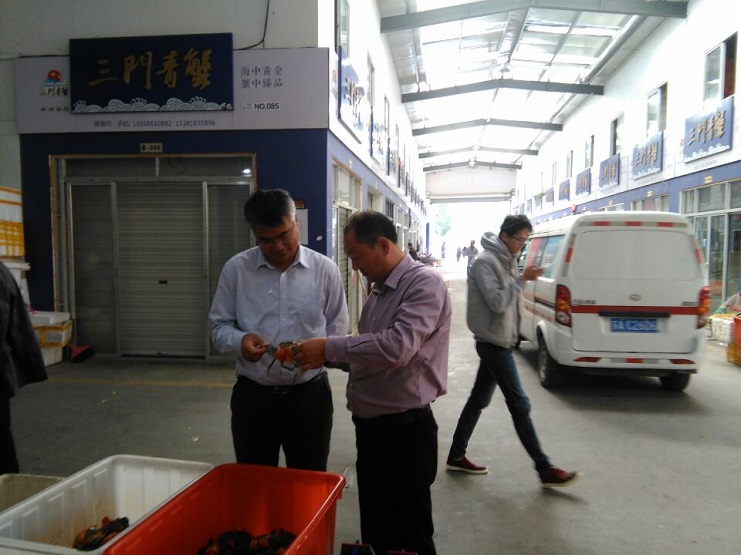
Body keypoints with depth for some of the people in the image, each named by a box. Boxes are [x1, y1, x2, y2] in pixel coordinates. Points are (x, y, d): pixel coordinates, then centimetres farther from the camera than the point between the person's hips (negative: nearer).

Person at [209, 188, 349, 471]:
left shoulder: (325, 269, -3)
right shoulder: (235, 269, -2)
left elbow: (336, 327, 4)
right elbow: (219, 326, 3)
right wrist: (239, 341, -18)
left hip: (309, 394, 0)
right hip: (252, 395, 1)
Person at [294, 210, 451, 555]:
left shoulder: (424, 283, -16)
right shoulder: (379, 290, 12)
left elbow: (397, 346, -29)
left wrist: (328, 348, -22)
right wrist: (325, 358, 5)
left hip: (404, 430, -8)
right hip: (370, 426, 9)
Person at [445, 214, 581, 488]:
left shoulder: (507, 260, 12)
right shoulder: (485, 262, -16)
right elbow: (497, 302, -23)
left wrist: (523, 278, 1)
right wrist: (522, 279, -23)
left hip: (498, 341, 10)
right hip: (493, 342, -10)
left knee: (478, 400, 14)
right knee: (520, 404, -4)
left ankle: (456, 456, 25)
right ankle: (545, 470, 6)